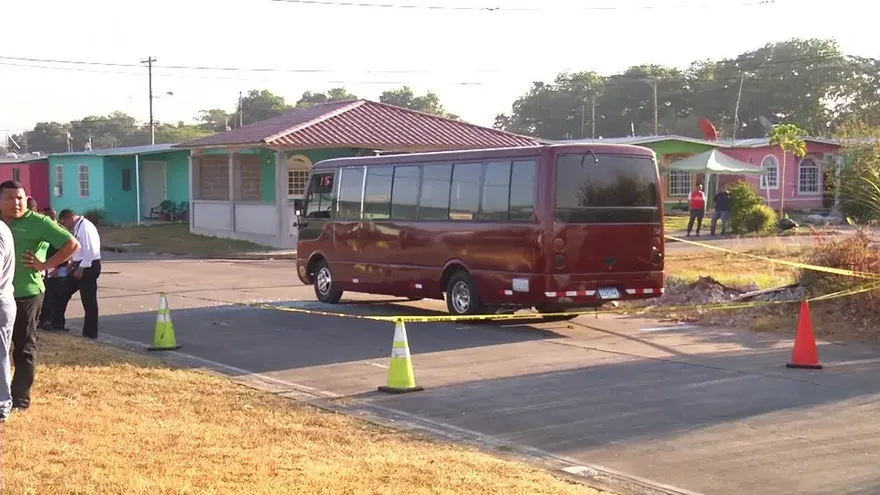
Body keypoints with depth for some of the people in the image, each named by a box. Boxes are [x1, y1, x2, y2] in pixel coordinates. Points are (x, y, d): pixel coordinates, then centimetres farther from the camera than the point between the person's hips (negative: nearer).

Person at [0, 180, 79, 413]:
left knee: (24, 348, 5)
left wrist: (45, 265, -11)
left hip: (26, 294, -5)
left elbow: (72, 244, -9)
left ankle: (20, 399, 10)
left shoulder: (38, 222, -7)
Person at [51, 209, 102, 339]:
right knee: (63, 293, 13)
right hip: (81, 265, 10)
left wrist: (81, 268, -21)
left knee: (89, 301, -1)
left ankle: (90, 333, 6)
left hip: (88, 266, -10)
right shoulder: (78, 227, 13)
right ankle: (58, 323, 23)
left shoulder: (85, 227, -17)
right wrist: (73, 263, 11)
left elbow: (89, 250, -22)